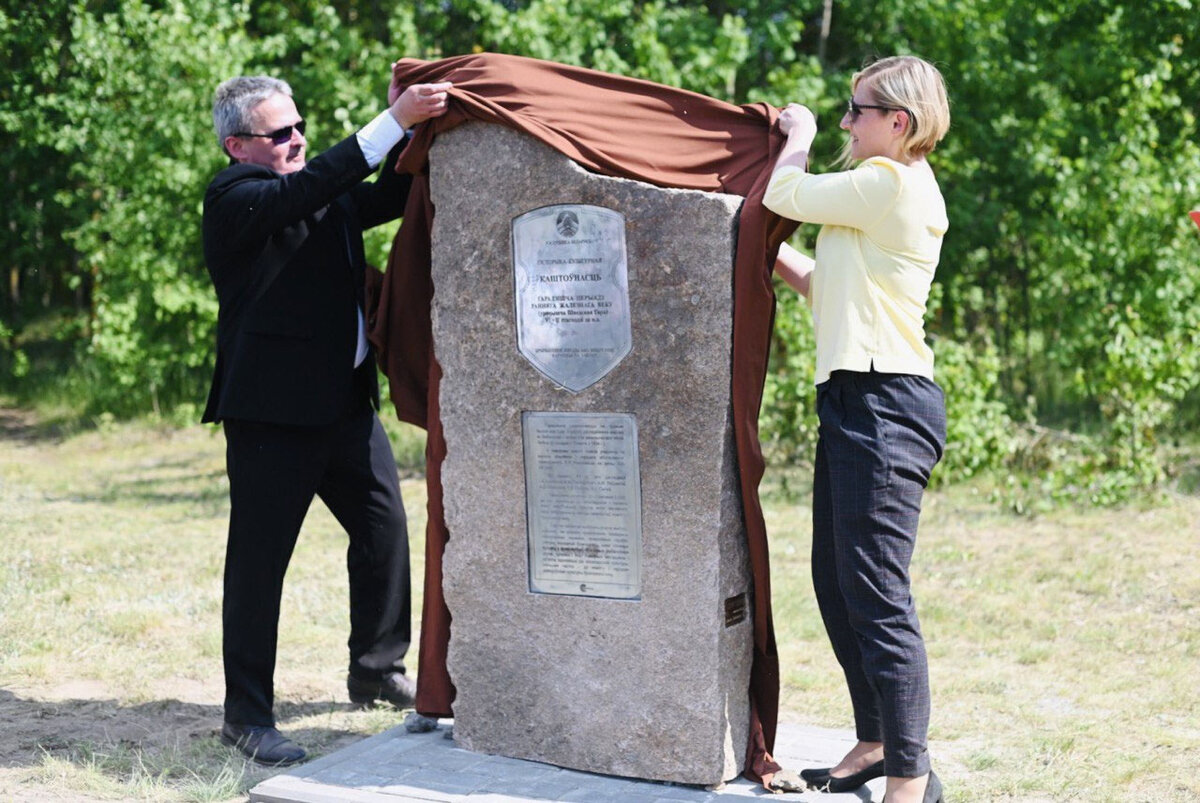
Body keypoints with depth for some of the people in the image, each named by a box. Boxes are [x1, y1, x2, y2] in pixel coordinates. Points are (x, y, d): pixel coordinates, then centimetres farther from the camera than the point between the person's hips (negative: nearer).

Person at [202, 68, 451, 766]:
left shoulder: (327, 194, 17)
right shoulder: (233, 197, -9)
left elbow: (389, 199, 17)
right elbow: (306, 190, -25)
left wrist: (411, 125, 0)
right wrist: (394, 122, -28)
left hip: (346, 401, 8)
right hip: (271, 410, -8)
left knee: (385, 530, 14)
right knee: (259, 559, -2)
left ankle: (378, 671, 32)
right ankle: (248, 714, 7)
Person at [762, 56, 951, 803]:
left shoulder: (889, 183, -11)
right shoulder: (893, 192, 21)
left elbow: (784, 194, -3)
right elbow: (829, 288, 26)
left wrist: (800, 135, 15)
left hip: (884, 405, -11)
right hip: (856, 403, 11)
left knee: (876, 596, -11)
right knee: (837, 583, 16)